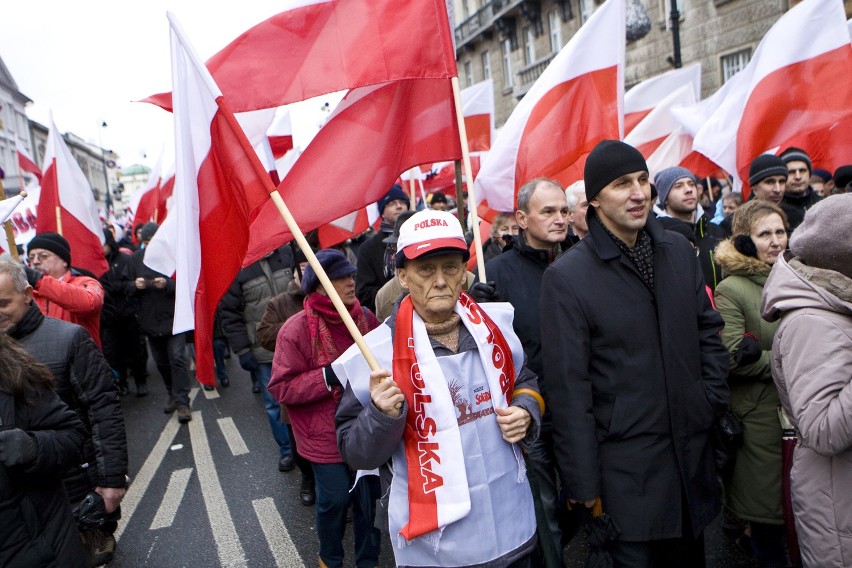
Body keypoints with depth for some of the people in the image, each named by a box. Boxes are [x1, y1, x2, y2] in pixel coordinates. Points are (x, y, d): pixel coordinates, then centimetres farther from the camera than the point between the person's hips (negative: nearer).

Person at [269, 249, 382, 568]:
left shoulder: (365, 318, -1)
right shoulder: (296, 330, -13)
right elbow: (281, 388, -13)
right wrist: (329, 376, -23)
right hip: (325, 435, -3)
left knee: (369, 496, 10)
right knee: (335, 498, 6)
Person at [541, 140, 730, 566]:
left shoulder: (679, 251, 3)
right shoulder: (566, 276, -15)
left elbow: (708, 331, 14)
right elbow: (568, 388, -14)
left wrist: (713, 399, 4)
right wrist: (583, 484, -12)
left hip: (693, 454, 6)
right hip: (626, 469, -5)